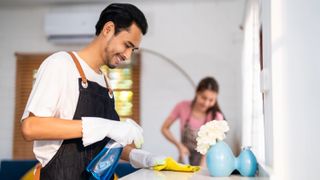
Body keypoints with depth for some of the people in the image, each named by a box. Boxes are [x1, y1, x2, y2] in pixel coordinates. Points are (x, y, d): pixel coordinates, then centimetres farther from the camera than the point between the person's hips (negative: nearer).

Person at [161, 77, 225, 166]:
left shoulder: (216, 117, -11)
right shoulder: (183, 107, -8)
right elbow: (164, 128, 2)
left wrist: (200, 170, -26)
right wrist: (179, 145, -10)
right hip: (184, 159, 1)